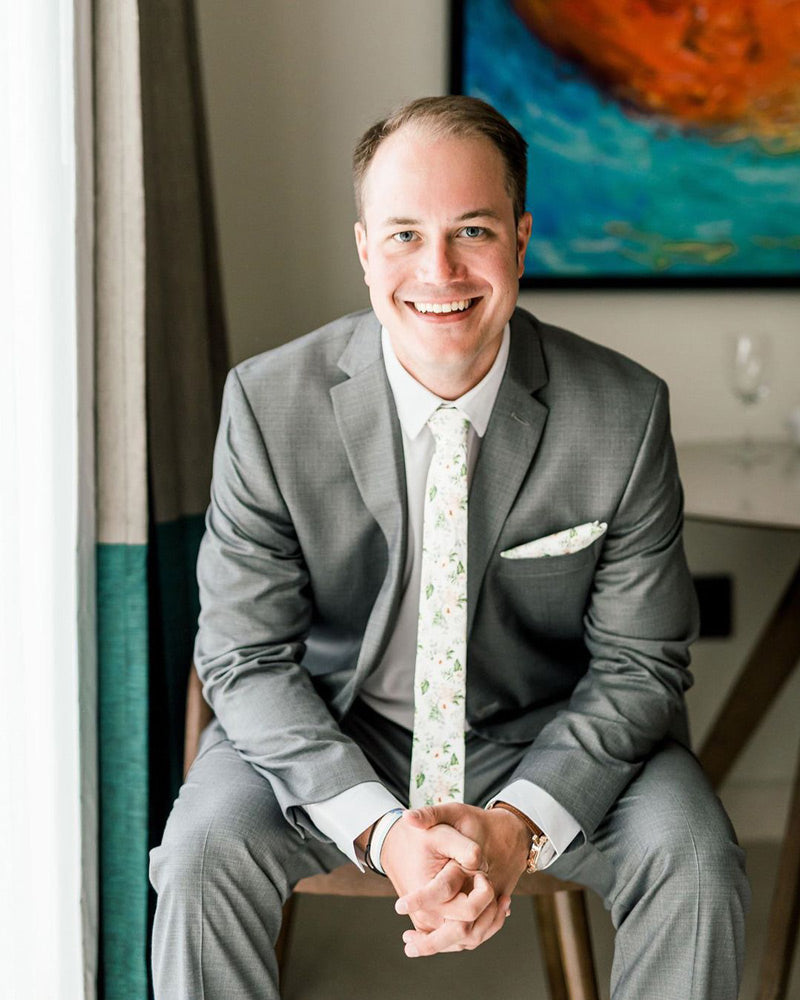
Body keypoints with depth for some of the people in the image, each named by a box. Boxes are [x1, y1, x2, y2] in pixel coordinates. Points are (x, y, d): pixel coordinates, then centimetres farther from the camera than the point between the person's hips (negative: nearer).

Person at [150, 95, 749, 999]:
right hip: (330, 734, 0)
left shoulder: (625, 414, -14)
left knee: (694, 865, -24)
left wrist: (517, 824, -24)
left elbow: (639, 664, -8)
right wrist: (380, 829, -26)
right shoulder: (269, 404, -15)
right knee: (204, 854, -26)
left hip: (549, 740, 1)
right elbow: (247, 659, -11)